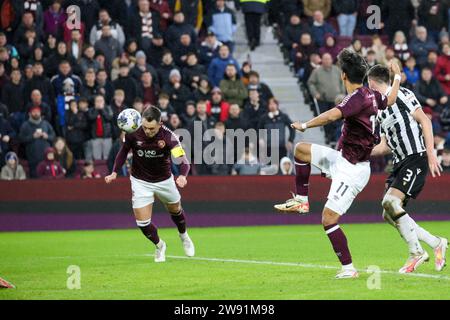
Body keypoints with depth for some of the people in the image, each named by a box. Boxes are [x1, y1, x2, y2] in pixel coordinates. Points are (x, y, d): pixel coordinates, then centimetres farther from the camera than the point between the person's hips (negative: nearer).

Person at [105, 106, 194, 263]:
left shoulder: (168, 137, -28)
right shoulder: (133, 133, -23)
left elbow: (184, 161, -34)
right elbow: (124, 151, -2)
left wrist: (182, 176, -55)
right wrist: (115, 172, -11)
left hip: (164, 180, 0)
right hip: (140, 181, 0)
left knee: (175, 210, 23)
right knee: (142, 222, -6)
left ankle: (184, 236, 55)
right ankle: (159, 246, 24)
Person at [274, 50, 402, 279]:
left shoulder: (358, 97, -24)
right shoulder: (371, 95, 3)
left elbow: (332, 115, -39)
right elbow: (390, 100, 25)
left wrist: (305, 126, -28)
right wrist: (397, 77, 42)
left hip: (352, 169, -9)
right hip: (342, 158, 9)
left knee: (328, 220, -11)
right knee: (301, 149, 15)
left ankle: (348, 268, -6)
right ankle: (301, 200, 20)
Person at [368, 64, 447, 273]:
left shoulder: (401, 94, -4)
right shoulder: (380, 111, 21)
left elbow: (424, 121, -11)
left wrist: (431, 154, -18)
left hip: (416, 157, -9)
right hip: (400, 162, 9)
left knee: (390, 202, -23)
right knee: (389, 215, 1)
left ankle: (416, 253, -13)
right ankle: (436, 243, 8)